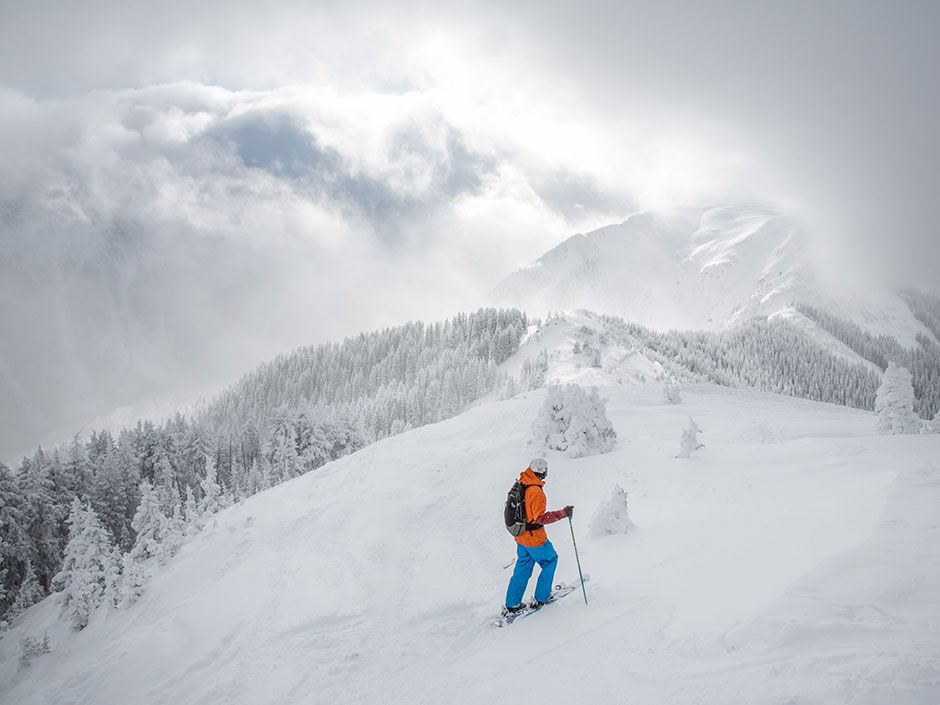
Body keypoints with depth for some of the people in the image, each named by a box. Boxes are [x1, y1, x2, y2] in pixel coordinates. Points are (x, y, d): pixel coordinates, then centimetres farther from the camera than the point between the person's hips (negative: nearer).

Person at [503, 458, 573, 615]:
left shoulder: (520, 484, 0)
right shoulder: (536, 492, -27)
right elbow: (540, 518, -30)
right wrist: (562, 513, -32)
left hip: (520, 536, 8)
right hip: (534, 538, -7)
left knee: (523, 568, 18)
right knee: (550, 561, 16)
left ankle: (512, 605, 21)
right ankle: (541, 598, 21)